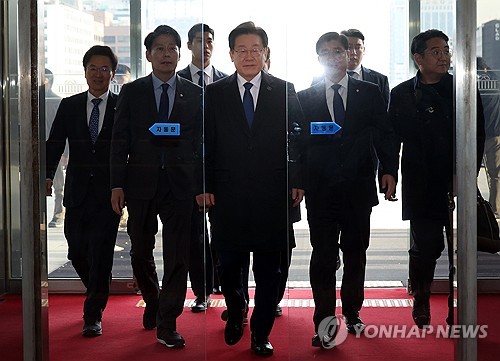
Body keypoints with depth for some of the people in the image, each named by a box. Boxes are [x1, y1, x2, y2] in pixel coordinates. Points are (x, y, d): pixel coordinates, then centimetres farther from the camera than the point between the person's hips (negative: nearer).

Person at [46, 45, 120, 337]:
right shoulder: (69, 106, 9)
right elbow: (55, 144, 3)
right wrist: (48, 175, -11)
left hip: (109, 193, -3)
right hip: (77, 192, 3)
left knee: (101, 255, -4)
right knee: (77, 252, 7)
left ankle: (94, 316, 8)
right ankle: (99, 297, 34)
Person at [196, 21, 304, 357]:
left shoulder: (285, 91, 6)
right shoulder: (214, 94, 6)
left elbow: (296, 139, 5)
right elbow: (206, 144, 6)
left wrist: (297, 182, -1)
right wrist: (204, 187, 0)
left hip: (272, 195, 0)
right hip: (227, 197, 0)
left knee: (269, 268, 6)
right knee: (229, 265, 10)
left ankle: (261, 332, 20)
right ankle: (236, 313, 37)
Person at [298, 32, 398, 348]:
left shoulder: (370, 93, 8)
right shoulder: (305, 98, 7)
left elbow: (385, 136, 6)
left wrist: (389, 170, -7)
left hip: (359, 188, 1)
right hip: (320, 189, -1)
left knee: (356, 253, 12)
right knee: (323, 256, -2)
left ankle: (352, 313, 28)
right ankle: (324, 323, 3)